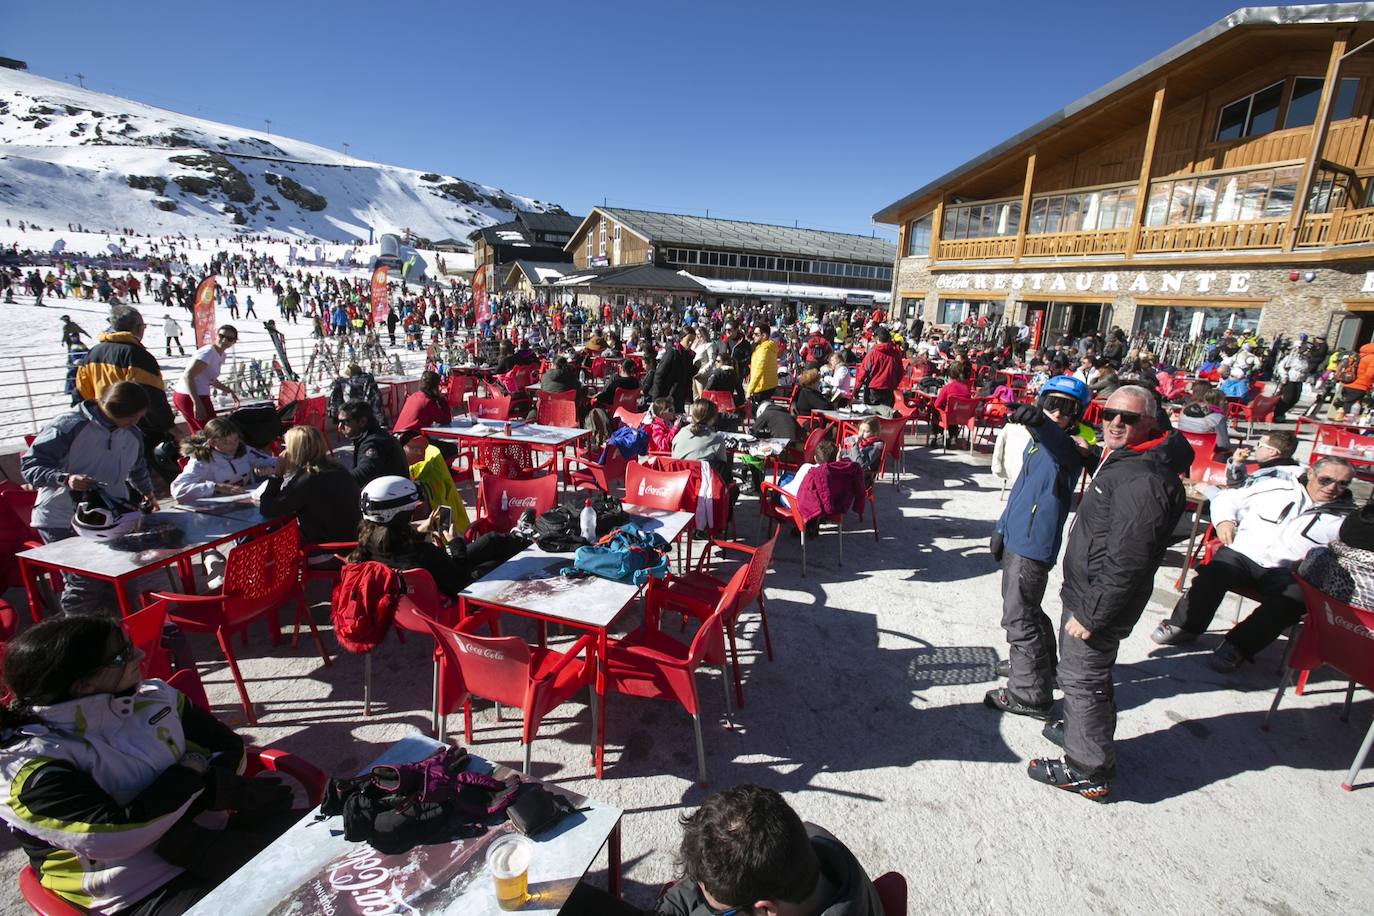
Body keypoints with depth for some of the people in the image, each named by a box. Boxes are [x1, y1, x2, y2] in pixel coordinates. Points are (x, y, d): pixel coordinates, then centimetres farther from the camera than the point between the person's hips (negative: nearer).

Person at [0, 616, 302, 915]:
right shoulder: (32, 766, -15)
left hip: (214, 828, 6)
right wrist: (189, 773, -10)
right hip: (143, 890, -6)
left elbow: (229, 747, 4)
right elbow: (114, 837, -24)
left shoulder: (154, 697, 1)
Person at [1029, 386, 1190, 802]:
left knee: (1083, 679, 3)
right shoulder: (1124, 460, 9)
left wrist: (1090, 614, -22)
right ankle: (1080, 731, 46)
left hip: (1100, 601, -10)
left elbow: (1126, 561, -28)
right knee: (1086, 675, 26)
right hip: (1086, 592, 10)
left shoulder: (1143, 479, -26)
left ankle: (1088, 771, 19)